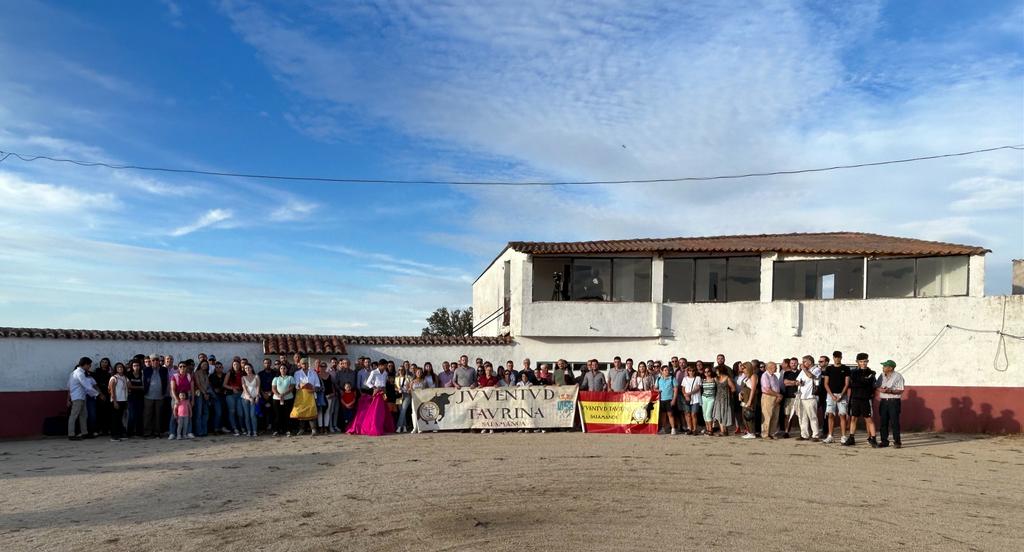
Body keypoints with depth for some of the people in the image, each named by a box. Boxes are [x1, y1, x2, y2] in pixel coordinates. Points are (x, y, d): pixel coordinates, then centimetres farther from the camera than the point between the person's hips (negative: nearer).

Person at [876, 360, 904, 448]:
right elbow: (877, 387, 12)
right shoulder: (882, 376, 12)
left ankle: (897, 441, 3)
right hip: (883, 401, 5)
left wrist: (890, 391, -21)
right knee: (883, 422, 6)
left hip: (894, 401, -5)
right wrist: (881, 389, -10)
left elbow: (901, 391, -7)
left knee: (894, 422, -4)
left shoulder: (898, 376, -5)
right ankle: (884, 441, 12)